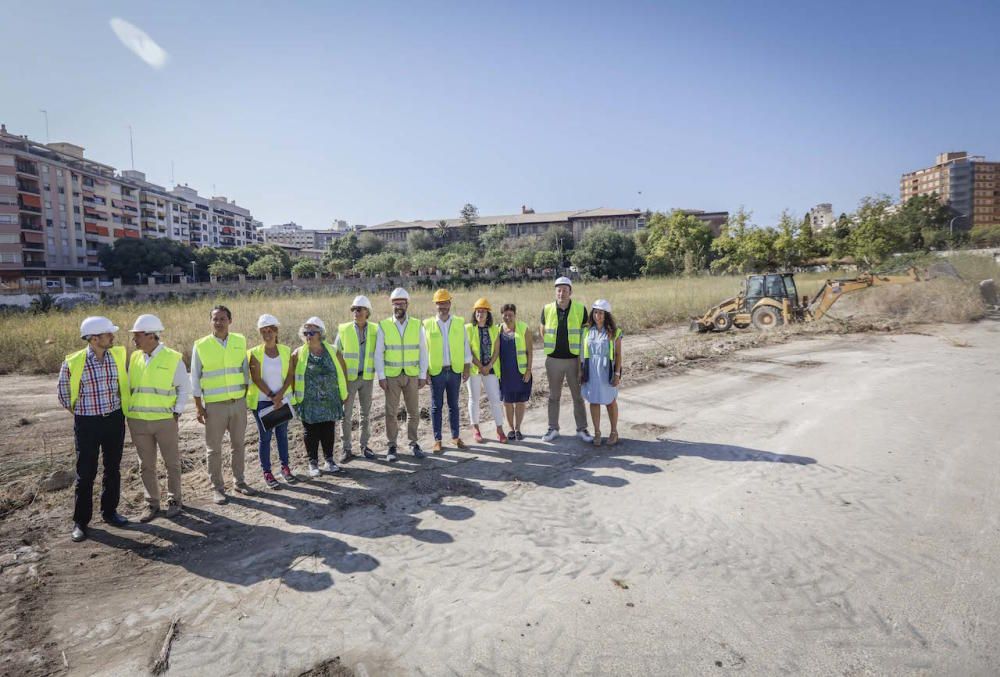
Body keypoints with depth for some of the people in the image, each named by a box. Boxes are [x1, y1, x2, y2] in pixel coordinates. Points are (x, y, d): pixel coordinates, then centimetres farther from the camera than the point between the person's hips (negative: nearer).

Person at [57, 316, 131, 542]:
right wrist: (78, 412, 9)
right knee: (86, 473, 4)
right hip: (87, 423, -3)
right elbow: (64, 392, 3)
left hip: (114, 420, 3)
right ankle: (80, 521, 18)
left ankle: (110, 511, 28)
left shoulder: (118, 355, -2)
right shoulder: (73, 363, -13)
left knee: (113, 469, 13)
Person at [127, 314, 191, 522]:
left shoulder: (173, 358, -6)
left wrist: (177, 413, -7)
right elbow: (129, 386, 14)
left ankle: (174, 500, 22)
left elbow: (184, 388, -1)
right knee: (146, 465, 11)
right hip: (137, 421, 4)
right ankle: (152, 503, 23)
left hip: (165, 420, -3)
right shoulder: (135, 358, 6)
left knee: (172, 462, 7)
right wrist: (129, 413, 5)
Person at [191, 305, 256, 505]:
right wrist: (199, 407, -3)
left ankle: (239, 481, 27)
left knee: (239, 444, 13)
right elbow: (195, 379, -1)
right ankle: (217, 488, 19)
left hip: (239, 402, 3)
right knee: (214, 448, 6)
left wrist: (247, 396, 9)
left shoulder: (240, 341, 2)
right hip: (214, 405, -2)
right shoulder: (201, 345, -5)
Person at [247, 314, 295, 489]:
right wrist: (272, 397, -15)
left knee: (282, 434, 11)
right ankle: (267, 472, 14)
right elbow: (256, 379, -11)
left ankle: (285, 467, 24)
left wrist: (280, 395, -13)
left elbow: (289, 376, -1)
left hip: (282, 400, 3)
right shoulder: (255, 353, -7)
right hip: (262, 401, -2)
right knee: (265, 437, 4)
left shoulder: (286, 351, 1)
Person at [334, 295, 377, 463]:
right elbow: (336, 353, 3)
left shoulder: (374, 330, -1)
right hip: (348, 378, -2)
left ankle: (364, 445, 24)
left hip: (367, 378, 2)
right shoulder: (344, 330, -4)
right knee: (346, 414, 1)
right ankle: (347, 449, 12)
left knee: (366, 413, 11)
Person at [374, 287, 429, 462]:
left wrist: (423, 375, 0)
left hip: (412, 375, 1)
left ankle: (413, 443, 23)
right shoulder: (383, 326, -1)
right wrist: (381, 376, -6)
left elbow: (423, 352, 4)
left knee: (413, 411, 8)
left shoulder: (417, 325, 2)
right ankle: (392, 446, 16)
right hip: (391, 376, -1)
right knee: (391, 412, 4)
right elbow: (378, 354, 0)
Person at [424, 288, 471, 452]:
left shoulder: (460, 323, 4)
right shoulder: (427, 325, 0)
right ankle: (437, 440, 13)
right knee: (436, 407, 5)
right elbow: (423, 349, 2)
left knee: (454, 405, 11)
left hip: (455, 370, 1)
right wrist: (424, 371, -3)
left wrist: (466, 368, 1)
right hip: (436, 371, -1)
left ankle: (455, 436, 22)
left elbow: (465, 347, 6)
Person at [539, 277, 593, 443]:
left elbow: (586, 333, 3)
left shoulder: (580, 309, -6)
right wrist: (550, 346, 6)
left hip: (574, 359, -1)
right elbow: (542, 330, 14)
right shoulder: (547, 309, -2)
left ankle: (582, 429, 19)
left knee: (578, 396, 7)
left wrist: (582, 356, -1)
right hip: (553, 360, 1)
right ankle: (553, 429, 23)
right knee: (553, 396, 11)